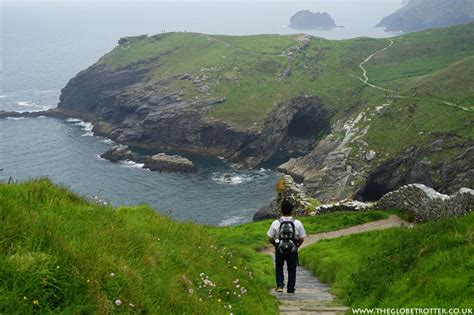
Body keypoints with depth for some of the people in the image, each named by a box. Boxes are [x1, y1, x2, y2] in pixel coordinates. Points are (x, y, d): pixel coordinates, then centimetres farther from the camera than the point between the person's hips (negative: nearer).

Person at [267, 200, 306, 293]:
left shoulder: (275, 223, -10)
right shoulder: (297, 223, -9)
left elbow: (270, 238, -5)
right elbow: (302, 239, -5)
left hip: (279, 250, 0)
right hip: (293, 251, 0)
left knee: (279, 266, 24)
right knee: (292, 270, 17)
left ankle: (280, 285, 10)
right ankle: (290, 290, 22)